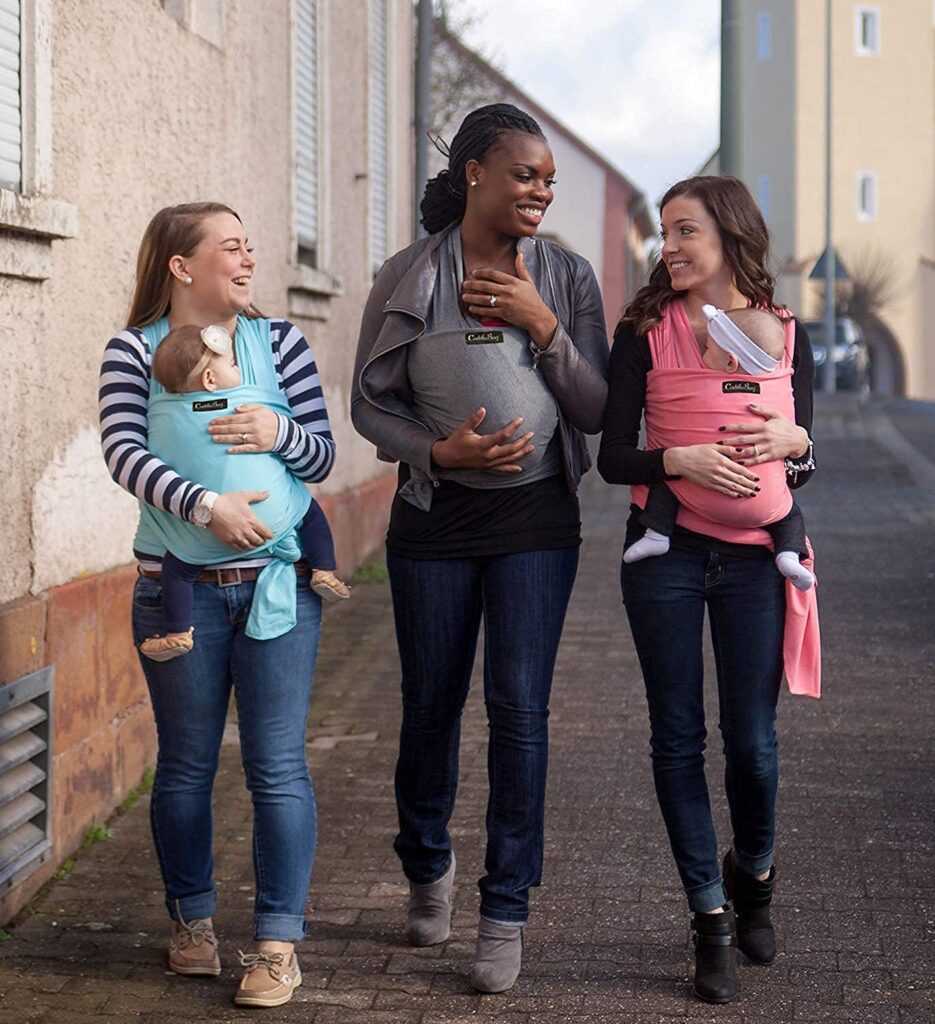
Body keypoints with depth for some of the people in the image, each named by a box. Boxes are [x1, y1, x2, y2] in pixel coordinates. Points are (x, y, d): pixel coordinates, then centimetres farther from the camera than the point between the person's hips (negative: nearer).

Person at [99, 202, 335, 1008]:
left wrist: (282, 434, -18)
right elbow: (123, 450, -15)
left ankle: (279, 943, 5)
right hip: (180, 591, -1)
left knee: (278, 765, -2)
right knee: (185, 765, 10)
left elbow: (324, 455, 3)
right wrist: (206, 505, -27)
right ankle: (193, 922, 27)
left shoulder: (277, 341, 4)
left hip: (278, 582, 1)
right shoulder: (135, 350, -1)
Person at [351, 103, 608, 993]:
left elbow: (595, 412, -2)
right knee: (431, 705, 11)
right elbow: (369, 401, 1)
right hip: (435, 516, 0)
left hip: (536, 518, 0)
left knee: (519, 707, -5)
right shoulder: (408, 278, -2)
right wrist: (438, 451, -16)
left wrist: (542, 325, -14)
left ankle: (506, 912, 5)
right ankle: (427, 867, 36)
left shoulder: (567, 278, 1)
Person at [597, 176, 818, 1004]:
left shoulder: (783, 335, 5)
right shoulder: (645, 331, 1)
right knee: (679, 738, 2)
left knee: (752, 739, 2)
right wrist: (681, 461, -20)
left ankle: (753, 876, 32)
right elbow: (613, 456, -2)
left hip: (754, 559, 1)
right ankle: (712, 923, 12)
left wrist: (793, 443, -14)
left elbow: (804, 462, 9)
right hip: (666, 554, 0)